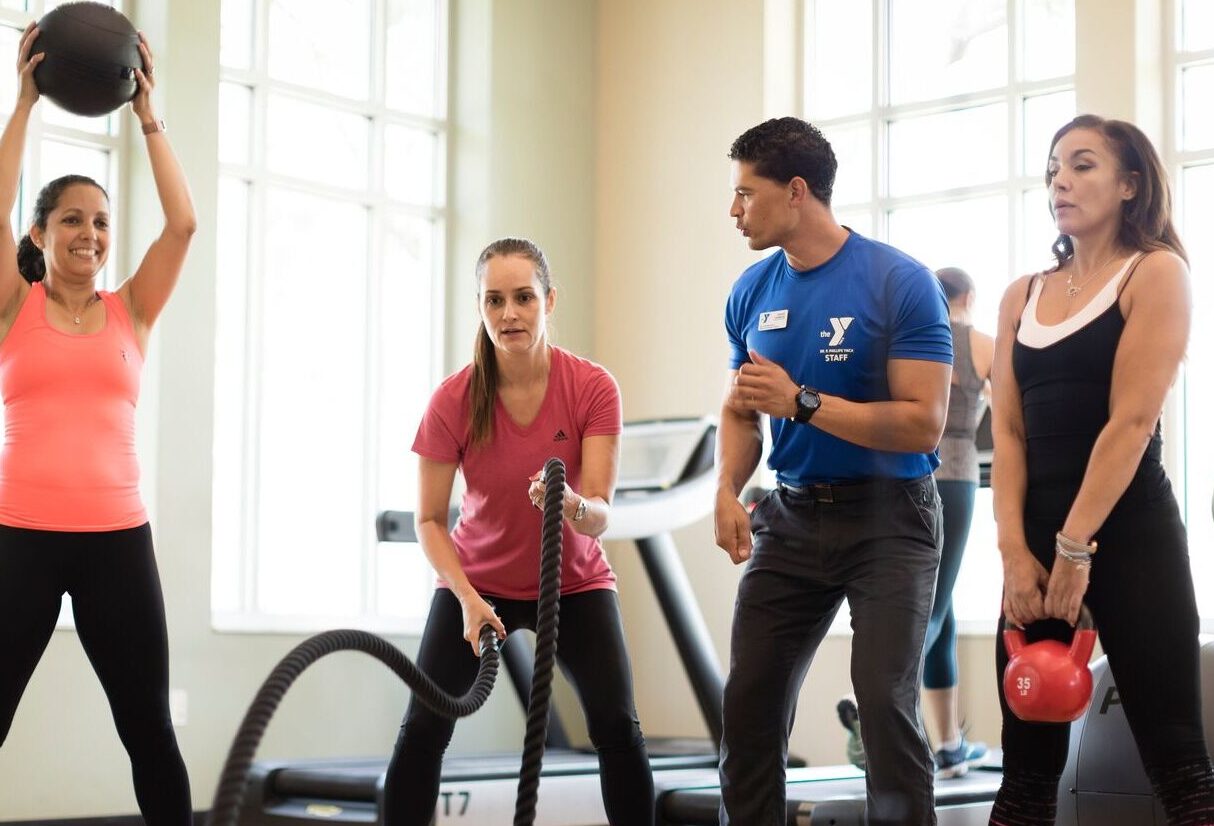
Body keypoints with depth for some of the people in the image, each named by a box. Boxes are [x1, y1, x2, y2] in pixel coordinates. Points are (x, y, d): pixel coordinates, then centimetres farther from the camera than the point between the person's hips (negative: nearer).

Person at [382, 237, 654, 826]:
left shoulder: (592, 388, -20)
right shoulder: (454, 400, -18)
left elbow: (599, 515, -24)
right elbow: (430, 520, -11)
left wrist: (572, 504, -46)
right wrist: (468, 599, -24)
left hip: (575, 584, 0)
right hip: (478, 584, 0)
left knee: (618, 728, -15)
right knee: (422, 730, -11)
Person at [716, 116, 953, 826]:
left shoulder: (901, 282, -14)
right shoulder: (753, 293, 4)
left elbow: (923, 424, -18)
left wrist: (801, 400, -21)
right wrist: (728, 491, -5)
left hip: (888, 519, -5)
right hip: (793, 517, 5)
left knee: (886, 702, -12)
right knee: (751, 699, 5)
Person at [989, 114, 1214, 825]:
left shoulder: (1156, 273, -2)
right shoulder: (1024, 296, 14)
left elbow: (1132, 420, -11)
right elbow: (1007, 429, 6)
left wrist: (1076, 547, -15)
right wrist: (1016, 551, -7)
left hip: (1128, 530, -5)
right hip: (1037, 533, 5)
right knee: (1028, 763, 7)